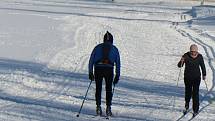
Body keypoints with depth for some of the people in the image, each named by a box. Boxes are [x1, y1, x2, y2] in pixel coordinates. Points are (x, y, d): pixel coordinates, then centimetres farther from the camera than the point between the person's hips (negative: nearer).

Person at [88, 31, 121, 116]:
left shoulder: (98, 47, 16)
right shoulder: (114, 49, 15)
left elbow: (91, 60, 11)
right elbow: (118, 63, 12)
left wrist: (90, 73, 14)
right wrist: (117, 75, 15)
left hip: (98, 68, 0)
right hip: (109, 69, 0)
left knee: (98, 88, 13)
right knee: (108, 89, 12)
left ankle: (98, 107, 3)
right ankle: (108, 108, 3)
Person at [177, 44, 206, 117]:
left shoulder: (199, 57, -8)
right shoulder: (186, 56, -13)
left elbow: (202, 66, 8)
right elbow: (179, 65, -14)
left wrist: (204, 74, 16)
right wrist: (181, 62, -36)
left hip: (197, 78, 0)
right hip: (187, 77, 0)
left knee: (195, 93, -3)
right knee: (188, 92, 11)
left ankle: (195, 110, 8)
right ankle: (186, 106, 38)